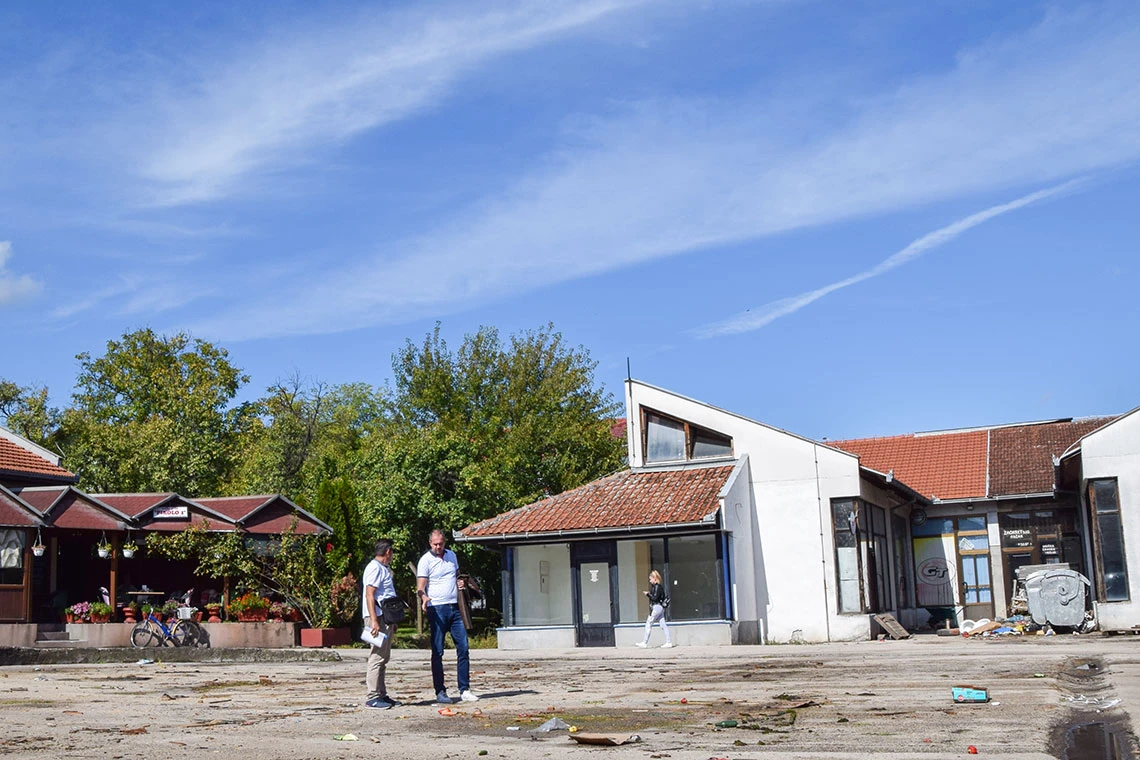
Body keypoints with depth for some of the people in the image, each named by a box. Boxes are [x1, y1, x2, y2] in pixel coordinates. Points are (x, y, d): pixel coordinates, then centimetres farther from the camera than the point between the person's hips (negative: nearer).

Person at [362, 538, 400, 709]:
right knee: (377, 657, -10)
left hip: (385, 618, 11)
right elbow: (369, 595, -19)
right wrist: (374, 621, -26)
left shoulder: (383, 569, 20)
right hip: (377, 618, -11)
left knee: (383, 658, 13)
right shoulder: (375, 568, -11)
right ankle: (372, 698, -9)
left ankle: (381, 695, 18)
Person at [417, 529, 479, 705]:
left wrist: (459, 582, 6)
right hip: (437, 609, -5)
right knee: (437, 652, -1)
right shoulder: (426, 560, -4)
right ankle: (440, 692, 4)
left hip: (455, 608, 5)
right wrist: (424, 596, -33)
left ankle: (465, 690, 7)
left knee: (463, 648, 2)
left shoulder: (452, 555, 14)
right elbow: (420, 586, -11)